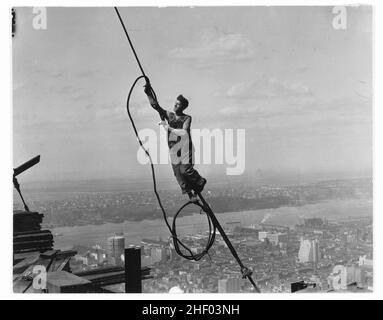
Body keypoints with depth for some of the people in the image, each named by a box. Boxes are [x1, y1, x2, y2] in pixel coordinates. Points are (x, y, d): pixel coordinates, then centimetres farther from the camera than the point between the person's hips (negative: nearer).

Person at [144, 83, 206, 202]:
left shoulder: (187, 118, -2)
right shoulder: (169, 115, 9)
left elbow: (184, 133, -17)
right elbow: (155, 106, 3)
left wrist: (168, 127, -20)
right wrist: (149, 93, -9)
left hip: (185, 147, -4)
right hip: (173, 147, 4)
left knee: (185, 170, -15)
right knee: (178, 173, 0)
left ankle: (200, 181, 14)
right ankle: (190, 194, 12)